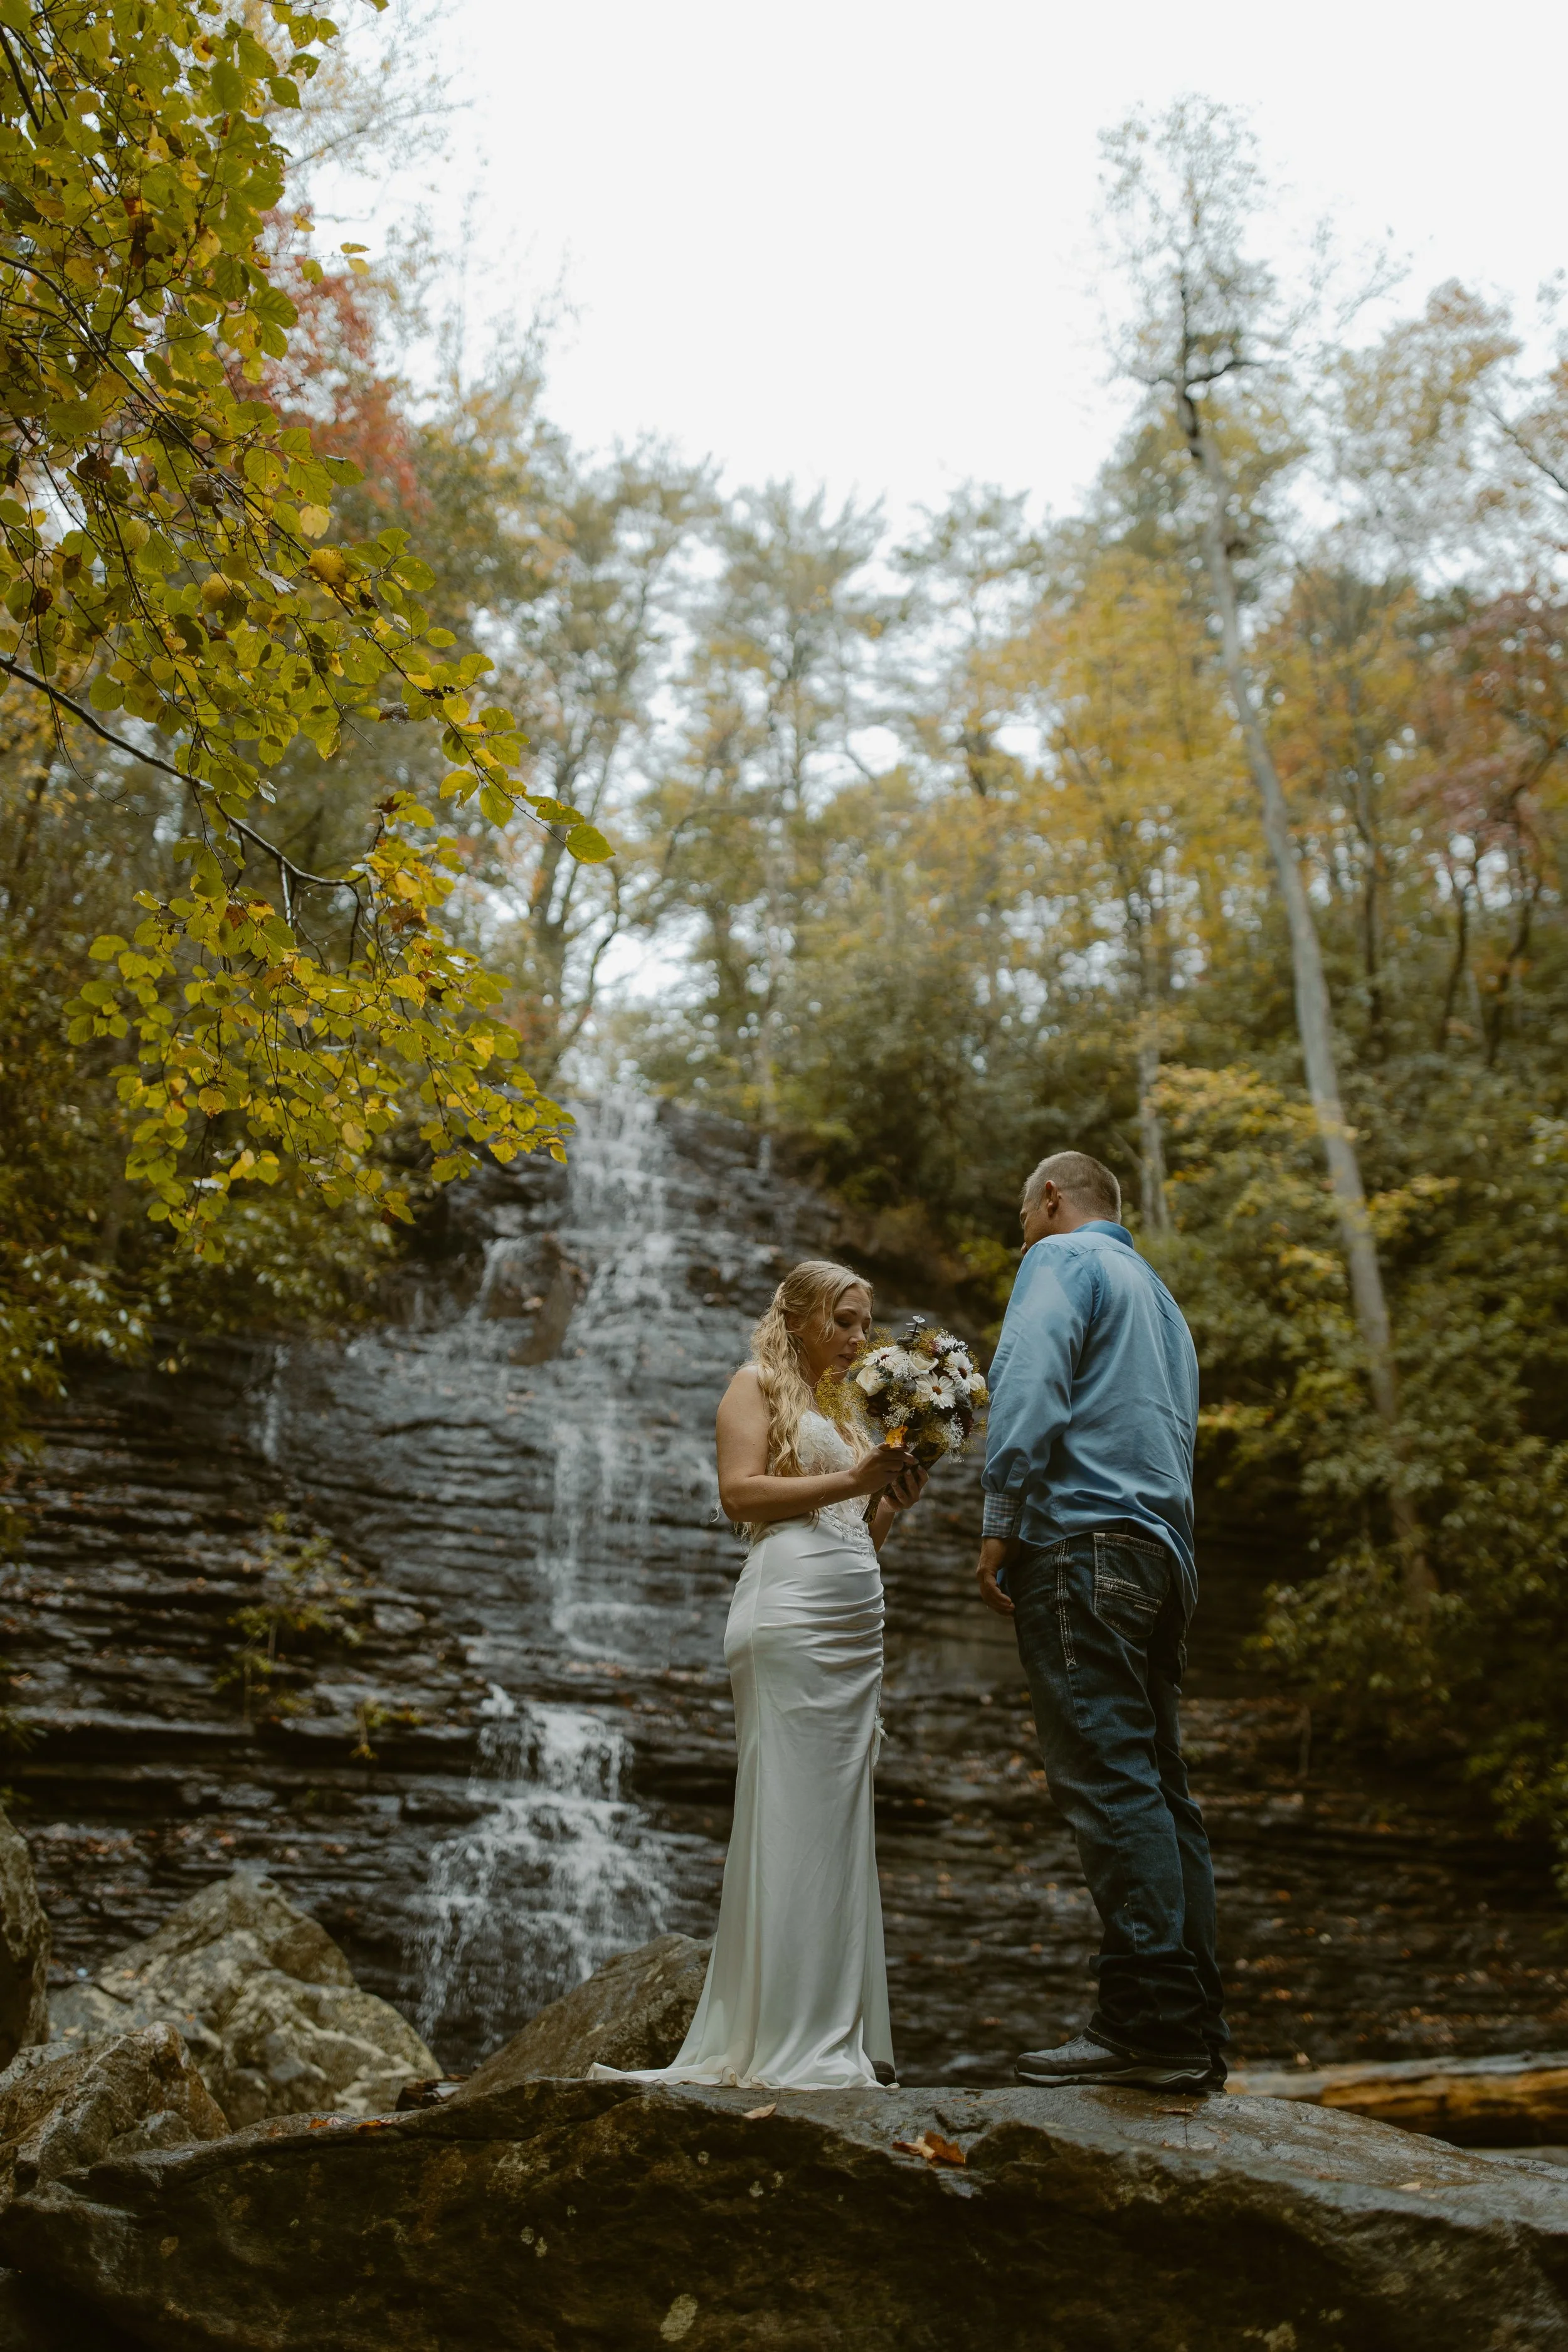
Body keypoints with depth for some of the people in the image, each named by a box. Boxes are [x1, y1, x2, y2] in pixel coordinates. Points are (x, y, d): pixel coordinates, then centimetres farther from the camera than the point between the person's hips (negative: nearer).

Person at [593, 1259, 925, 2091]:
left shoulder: (842, 1412, 27)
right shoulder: (757, 1385, 5)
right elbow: (739, 1492, -10)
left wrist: (889, 1501, 7)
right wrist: (850, 1482, -12)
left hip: (857, 1629, 8)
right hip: (791, 1619, -8)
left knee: (839, 1827, 5)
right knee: (792, 1820, -10)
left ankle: (836, 2037, 8)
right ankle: (786, 2042, -8)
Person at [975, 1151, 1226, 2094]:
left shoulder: (1062, 1259, 4)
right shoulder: (1159, 1294, 30)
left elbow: (1031, 1381, -12)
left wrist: (1002, 1519, -13)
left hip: (1084, 1537, -9)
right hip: (1165, 1556, 9)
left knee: (1109, 1781, -14)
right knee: (1159, 1787, 6)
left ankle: (1151, 2021, -18)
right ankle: (1196, 2031, 6)